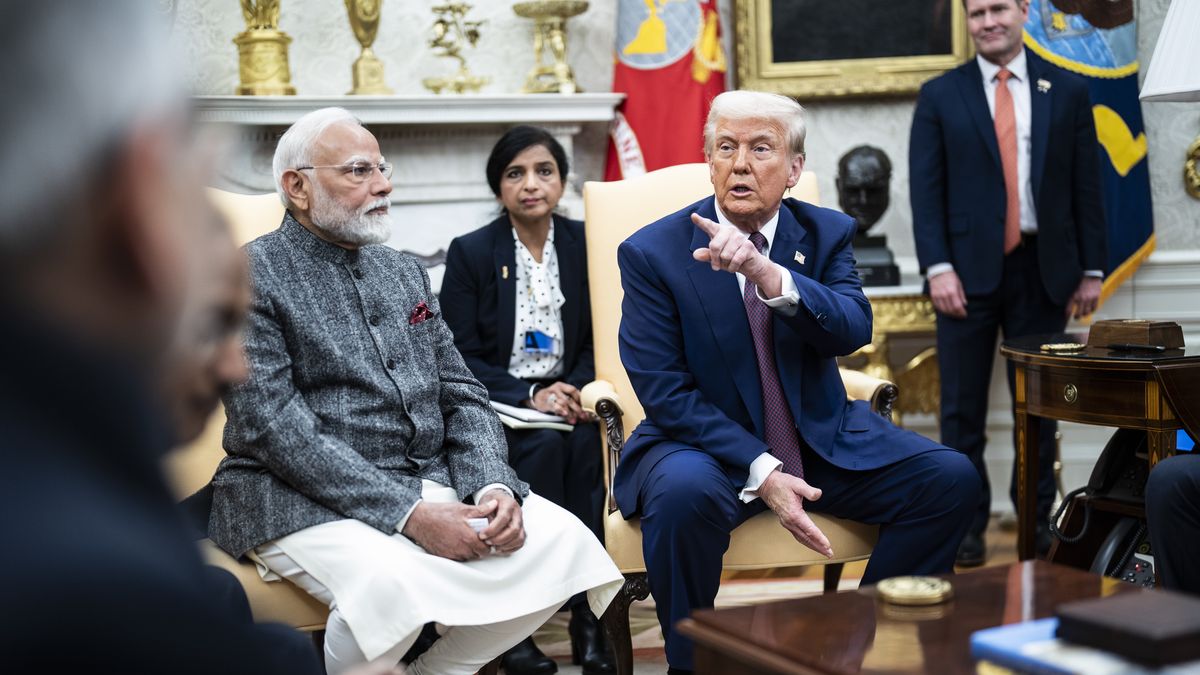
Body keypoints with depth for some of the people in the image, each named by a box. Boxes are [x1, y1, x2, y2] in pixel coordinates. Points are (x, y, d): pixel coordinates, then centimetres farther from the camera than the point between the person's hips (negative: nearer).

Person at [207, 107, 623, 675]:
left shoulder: (404, 271, 17)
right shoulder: (250, 276, -4)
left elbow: (460, 394, 13)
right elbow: (273, 426, -15)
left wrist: (495, 485, -8)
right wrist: (409, 513, -22)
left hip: (432, 483, 7)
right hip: (303, 499, -6)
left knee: (563, 540, -15)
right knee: (391, 583, -36)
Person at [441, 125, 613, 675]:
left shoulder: (583, 244, 6)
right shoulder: (469, 253, -2)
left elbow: (593, 341, 10)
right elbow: (459, 360, -6)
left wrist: (574, 391, -12)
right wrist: (530, 396, -20)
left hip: (562, 398, 2)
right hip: (494, 406, -2)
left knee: (586, 441, -31)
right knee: (544, 445, -33)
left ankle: (587, 611, -24)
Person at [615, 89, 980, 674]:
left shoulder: (827, 233, 2)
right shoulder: (652, 253, -7)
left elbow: (852, 331, -17)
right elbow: (664, 392, -12)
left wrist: (766, 272, -36)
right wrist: (761, 472, -23)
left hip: (822, 439, 4)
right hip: (709, 444, -4)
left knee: (951, 478, -13)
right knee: (684, 494, -36)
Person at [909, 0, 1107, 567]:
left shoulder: (1067, 91, 8)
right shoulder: (940, 96, 4)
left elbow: (1086, 186, 7)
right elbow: (925, 189, -2)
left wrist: (1091, 270, 3)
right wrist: (938, 268, -12)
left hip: (1042, 269, 1)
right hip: (969, 270, -1)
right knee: (963, 409, 2)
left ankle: (1037, 519, 21)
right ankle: (967, 524, 12)